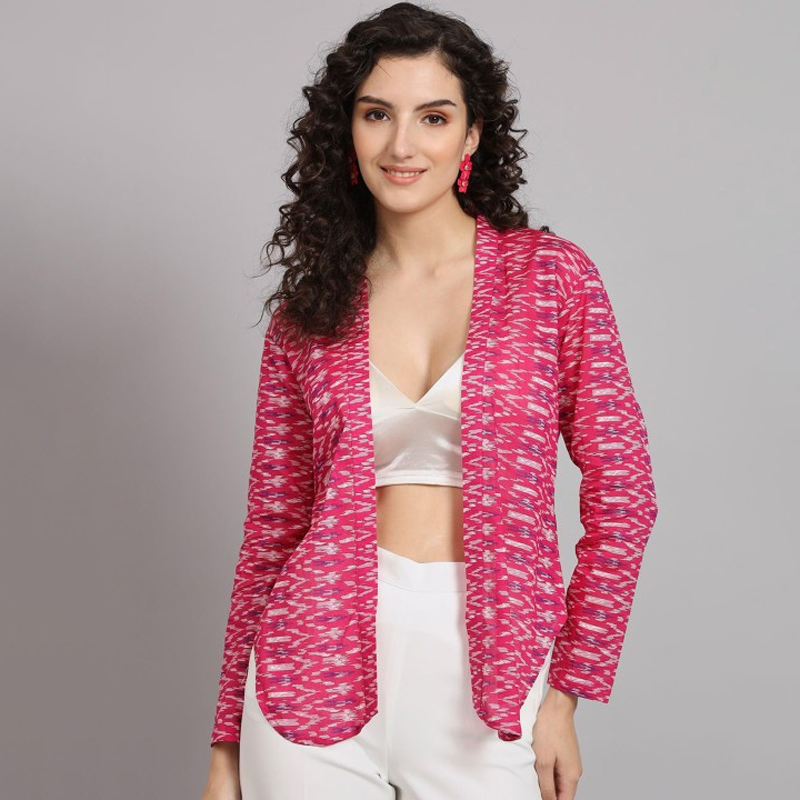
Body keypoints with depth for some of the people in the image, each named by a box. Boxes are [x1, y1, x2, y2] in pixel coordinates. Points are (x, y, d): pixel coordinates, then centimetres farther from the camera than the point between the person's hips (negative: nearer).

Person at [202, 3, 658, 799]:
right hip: (321, 659, 2)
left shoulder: (552, 275, -2)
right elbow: (272, 528, 6)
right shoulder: (307, 313, 4)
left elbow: (620, 496, -1)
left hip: (487, 667, -1)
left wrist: (568, 692, -4)